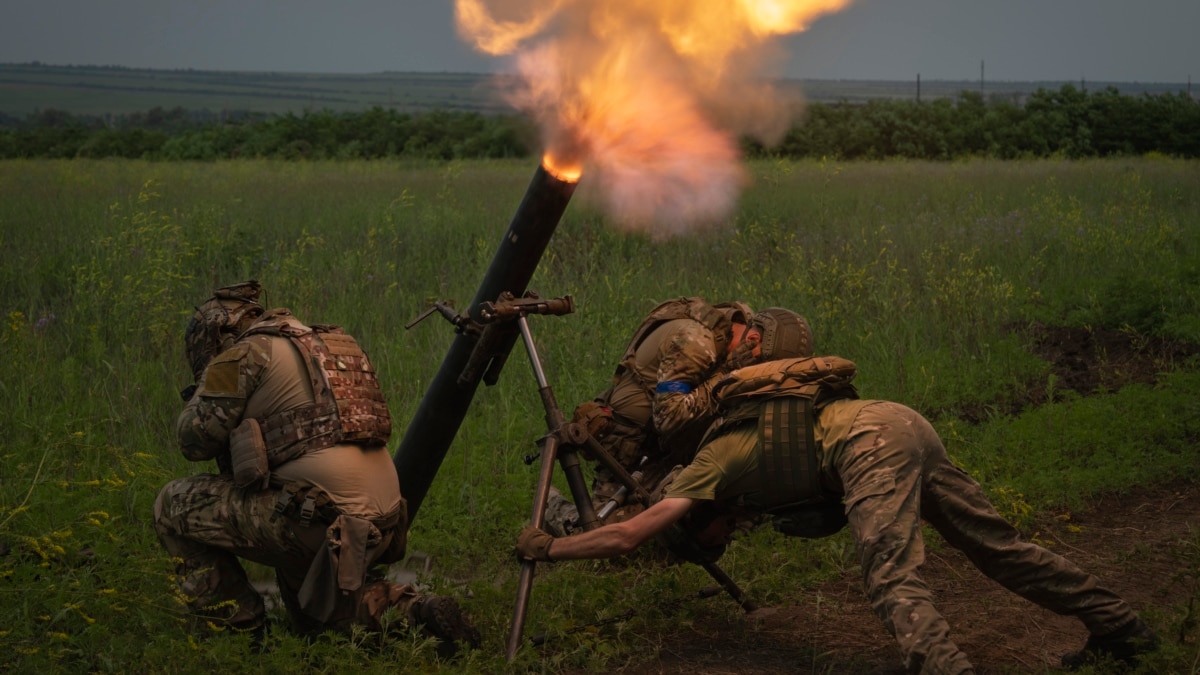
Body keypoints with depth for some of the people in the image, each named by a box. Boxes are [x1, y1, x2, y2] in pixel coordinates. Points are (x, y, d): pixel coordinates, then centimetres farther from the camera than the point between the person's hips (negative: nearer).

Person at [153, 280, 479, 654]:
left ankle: (239, 633, 10)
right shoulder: (332, 345, 23)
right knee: (312, 614, 33)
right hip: (380, 524, 8)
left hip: (320, 520, -8)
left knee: (175, 505, 7)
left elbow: (194, 440, 1)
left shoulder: (244, 354, -1)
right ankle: (414, 612, 9)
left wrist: (204, 390, 19)